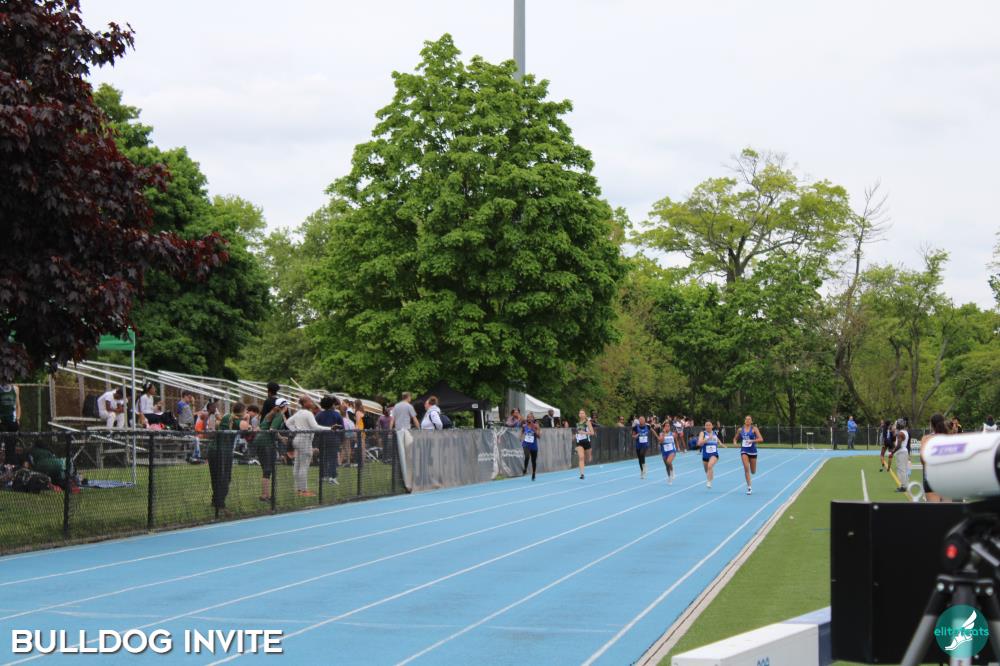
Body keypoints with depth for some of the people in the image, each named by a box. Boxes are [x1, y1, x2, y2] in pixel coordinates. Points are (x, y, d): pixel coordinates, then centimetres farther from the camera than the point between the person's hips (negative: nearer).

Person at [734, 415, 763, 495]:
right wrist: (735, 442, -4)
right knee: (746, 468, -18)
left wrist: (752, 441, -28)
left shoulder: (754, 429, -4)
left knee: (753, 472, 8)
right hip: (744, 451, 1)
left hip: (752, 451, -1)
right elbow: (735, 438, 19)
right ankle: (749, 487, -14)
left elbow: (761, 439, -14)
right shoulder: (740, 430, 5)